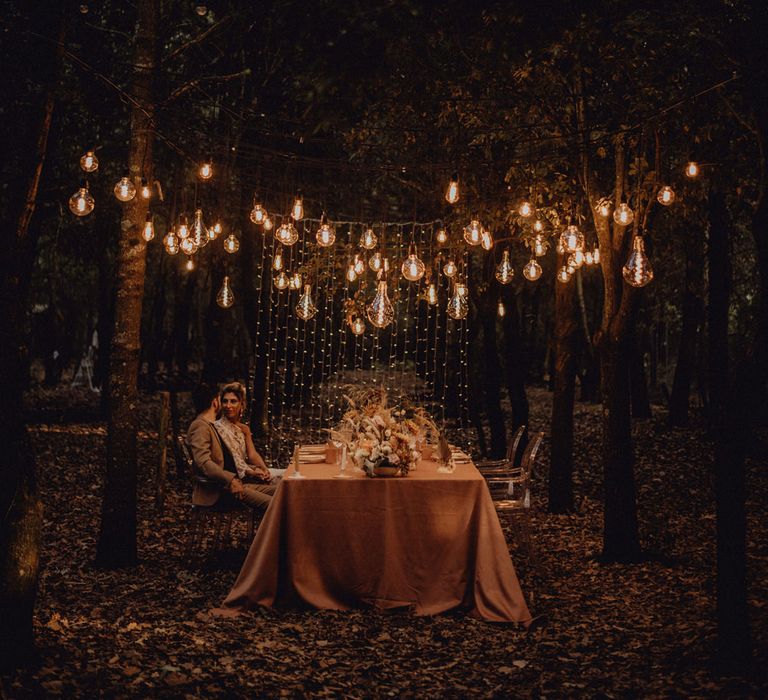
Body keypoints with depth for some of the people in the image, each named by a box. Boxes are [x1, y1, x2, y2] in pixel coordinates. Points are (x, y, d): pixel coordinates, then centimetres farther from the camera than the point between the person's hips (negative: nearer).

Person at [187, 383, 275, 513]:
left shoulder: (212, 426, 21)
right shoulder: (200, 426, -11)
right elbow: (203, 462, -24)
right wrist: (230, 480, -27)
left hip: (230, 482, 11)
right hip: (215, 491, -11)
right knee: (270, 504, -25)